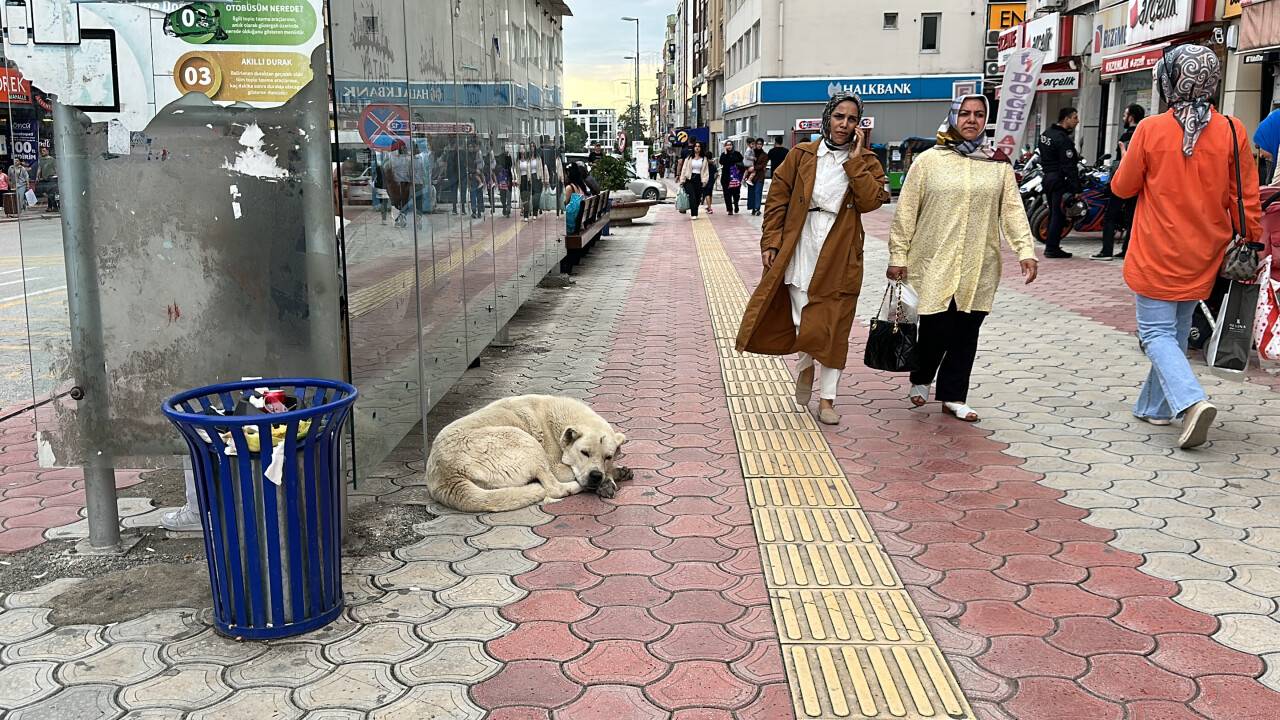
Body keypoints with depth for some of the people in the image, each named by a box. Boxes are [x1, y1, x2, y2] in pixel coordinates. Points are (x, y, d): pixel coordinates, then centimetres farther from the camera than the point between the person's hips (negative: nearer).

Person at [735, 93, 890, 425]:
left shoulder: (866, 162, 5)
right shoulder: (802, 155, 4)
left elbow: (871, 201, -11)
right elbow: (777, 199, 3)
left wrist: (855, 160, -12)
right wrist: (771, 242, -4)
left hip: (840, 257, 1)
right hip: (801, 251, 0)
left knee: (832, 326, 4)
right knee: (803, 320, -2)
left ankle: (827, 397, 13)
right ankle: (806, 365, 31)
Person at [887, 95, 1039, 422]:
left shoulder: (998, 164, 8)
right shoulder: (929, 160, 1)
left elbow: (1012, 210, 4)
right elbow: (906, 211, 1)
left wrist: (1026, 250, -7)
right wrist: (898, 255, -2)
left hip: (979, 268, 3)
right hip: (934, 264, -2)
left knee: (966, 332, 6)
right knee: (936, 329, -2)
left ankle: (953, 397, 19)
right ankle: (921, 380, 28)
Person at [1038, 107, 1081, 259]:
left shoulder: (1046, 134, 11)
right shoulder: (1063, 139, -18)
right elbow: (1069, 166, -21)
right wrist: (1076, 188, -21)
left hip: (1047, 177, 9)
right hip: (1060, 180, -9)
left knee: (1053, 213, 17)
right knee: (1059, 214, -5)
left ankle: (1050, 245, 21)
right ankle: (1052, 248, -4)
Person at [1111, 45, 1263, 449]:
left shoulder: (1150, 130, -12)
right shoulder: (1231, 131, -5)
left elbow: (1123, 187, -1)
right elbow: (1246, 197, 0)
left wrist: (1125, 170, 19)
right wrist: (1251, 243, 10)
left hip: (1156, 256, -4)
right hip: (1202, 257, 4)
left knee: (1156, 332, 1)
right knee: (1177, 330, 19)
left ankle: (1191, 401, -21)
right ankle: (1154, 406, 28)